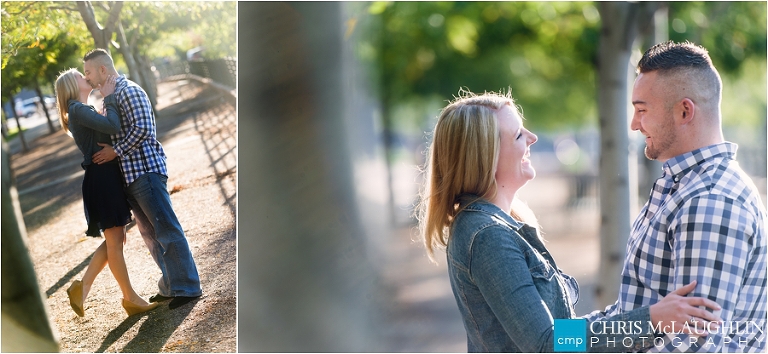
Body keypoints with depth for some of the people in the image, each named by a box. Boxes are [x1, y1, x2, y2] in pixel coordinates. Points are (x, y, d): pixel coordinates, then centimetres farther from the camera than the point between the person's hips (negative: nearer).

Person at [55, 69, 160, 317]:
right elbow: (113, 126, -22)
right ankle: (130, 299, 6)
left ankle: (83, 287, 13)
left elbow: (110, 128, 16)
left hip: (108, 177, 10)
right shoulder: (78, 110, -11)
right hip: (101, 177, -10)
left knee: (116, 238, 13)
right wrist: (109, 97, -11)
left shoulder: (84, 110, 21)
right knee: (115, 240, -2)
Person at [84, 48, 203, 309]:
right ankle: (171, 285, 19)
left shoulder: (129, 90, -8)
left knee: (167, 229, -9)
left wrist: (116, 151, -14)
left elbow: (142, 128, -19)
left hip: (145, 168, -10)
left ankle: (188, 287, -7)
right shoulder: (110, 97, 22)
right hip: (129, 175, 10)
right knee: (150, 233, 12)